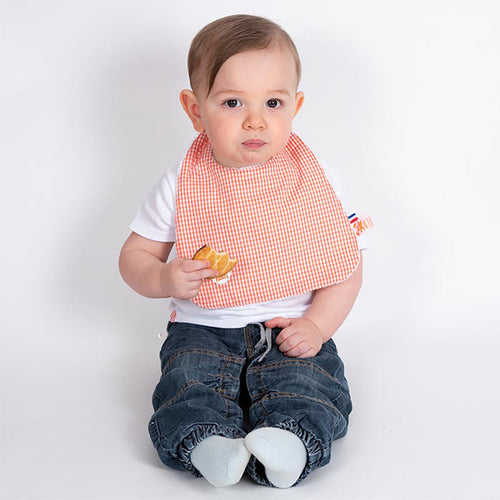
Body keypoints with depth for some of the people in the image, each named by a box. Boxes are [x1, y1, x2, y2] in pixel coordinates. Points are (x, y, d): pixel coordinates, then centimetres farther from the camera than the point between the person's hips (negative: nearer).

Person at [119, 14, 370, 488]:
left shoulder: (315, 182, -2)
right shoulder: (180, 187, -2)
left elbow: (345, 267, 3)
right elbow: (134, 256, 6)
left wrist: (317, 326, -12)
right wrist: (164, 279, -17)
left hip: (290, 332, 0)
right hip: (202, 330, 1)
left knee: (305, 383, -27)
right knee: (188, 382, -27)